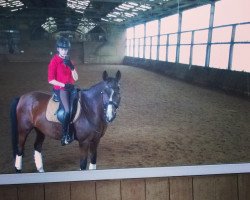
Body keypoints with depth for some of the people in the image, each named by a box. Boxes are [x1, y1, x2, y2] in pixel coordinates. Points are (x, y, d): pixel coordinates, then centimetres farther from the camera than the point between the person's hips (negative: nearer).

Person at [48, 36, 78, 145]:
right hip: (60, 89, -7)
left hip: (70, 87, 7)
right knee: (67, 110, -27)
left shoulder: (69, 61, 14)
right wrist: (64, 85, -18)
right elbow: (51, 80, -9)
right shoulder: (54, 61, -4)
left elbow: (76, 78, 8)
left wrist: (71, 66, -7)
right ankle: (64, 135, -16)